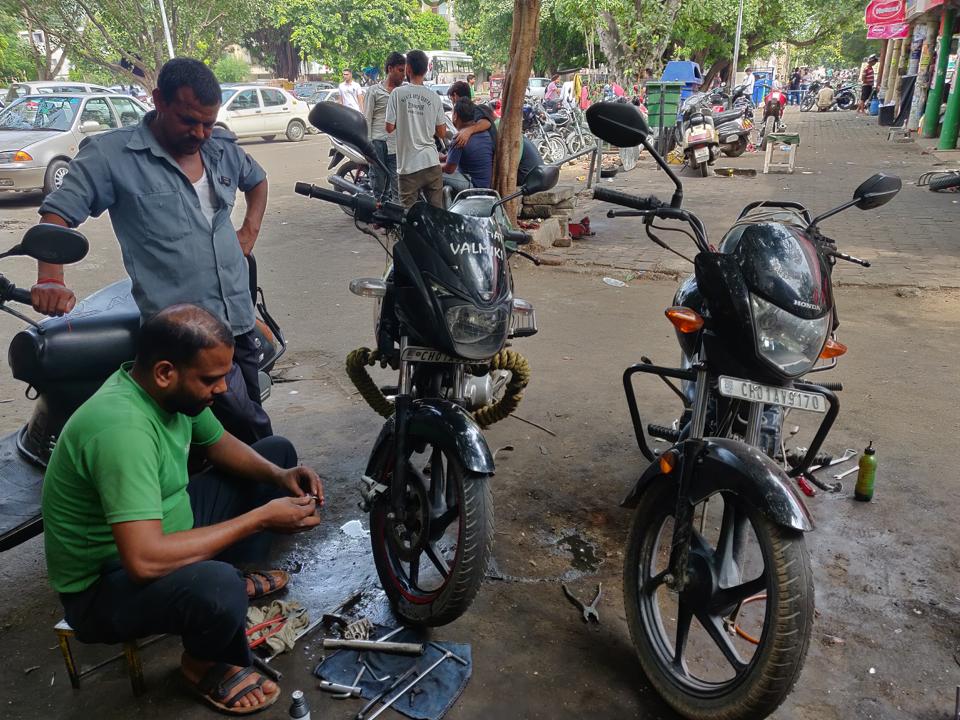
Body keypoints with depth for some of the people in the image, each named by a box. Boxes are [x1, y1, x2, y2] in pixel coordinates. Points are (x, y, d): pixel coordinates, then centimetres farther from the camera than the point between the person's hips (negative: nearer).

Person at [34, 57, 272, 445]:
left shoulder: (222, 146, 10)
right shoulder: (111, 154, -6)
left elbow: (257, 180, 30)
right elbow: (57, 212, -7)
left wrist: (249, 232, 16)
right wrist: (50, 280, -23)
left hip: (239, 317, 6)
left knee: (247, 414, 18)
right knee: (250, 425, -14)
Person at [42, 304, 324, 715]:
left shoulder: (167, 389, -8)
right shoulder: (123, 428, -35)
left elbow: (219, 445, 10)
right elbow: (145, 561, -40)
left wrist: (280, 476, -9)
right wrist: (261, 518, -32)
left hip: (161, 524, 9)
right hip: (105, 584, -9)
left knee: (277, 450, 10)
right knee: (216, 588, -41)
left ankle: (240, 578, 19)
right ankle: (206, 663, -4)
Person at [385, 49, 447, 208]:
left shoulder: (398, 93, -5)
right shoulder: (434, 97, 2)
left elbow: (389, 127, -4)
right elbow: (441, 132, 6)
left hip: (409, 165, -2)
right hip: (432, 162, 2)